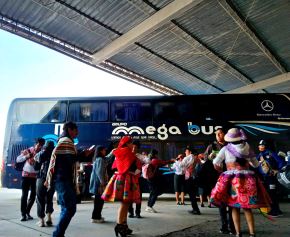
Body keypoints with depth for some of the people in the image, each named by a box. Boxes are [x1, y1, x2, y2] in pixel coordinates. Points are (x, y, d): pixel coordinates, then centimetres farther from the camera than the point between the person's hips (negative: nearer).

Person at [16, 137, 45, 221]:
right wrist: (26, 156, -24)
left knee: (33, 195, 6)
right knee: (24, 194, -3)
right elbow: (18, 159, -6)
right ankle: (23, 214, 2)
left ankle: (27, 212, 22)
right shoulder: (28, 151, -4)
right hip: (26, 175, -1)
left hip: (36, 176, 2)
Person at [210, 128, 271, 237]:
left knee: (235, 207, 8)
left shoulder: (226, 149, -2)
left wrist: (221, 170, 16)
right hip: (247, 180, 2)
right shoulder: (248, 148, 4)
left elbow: (216, 163, -2)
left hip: (232, 180, -2)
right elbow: (256, 164, 14)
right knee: (247, 208, 12)